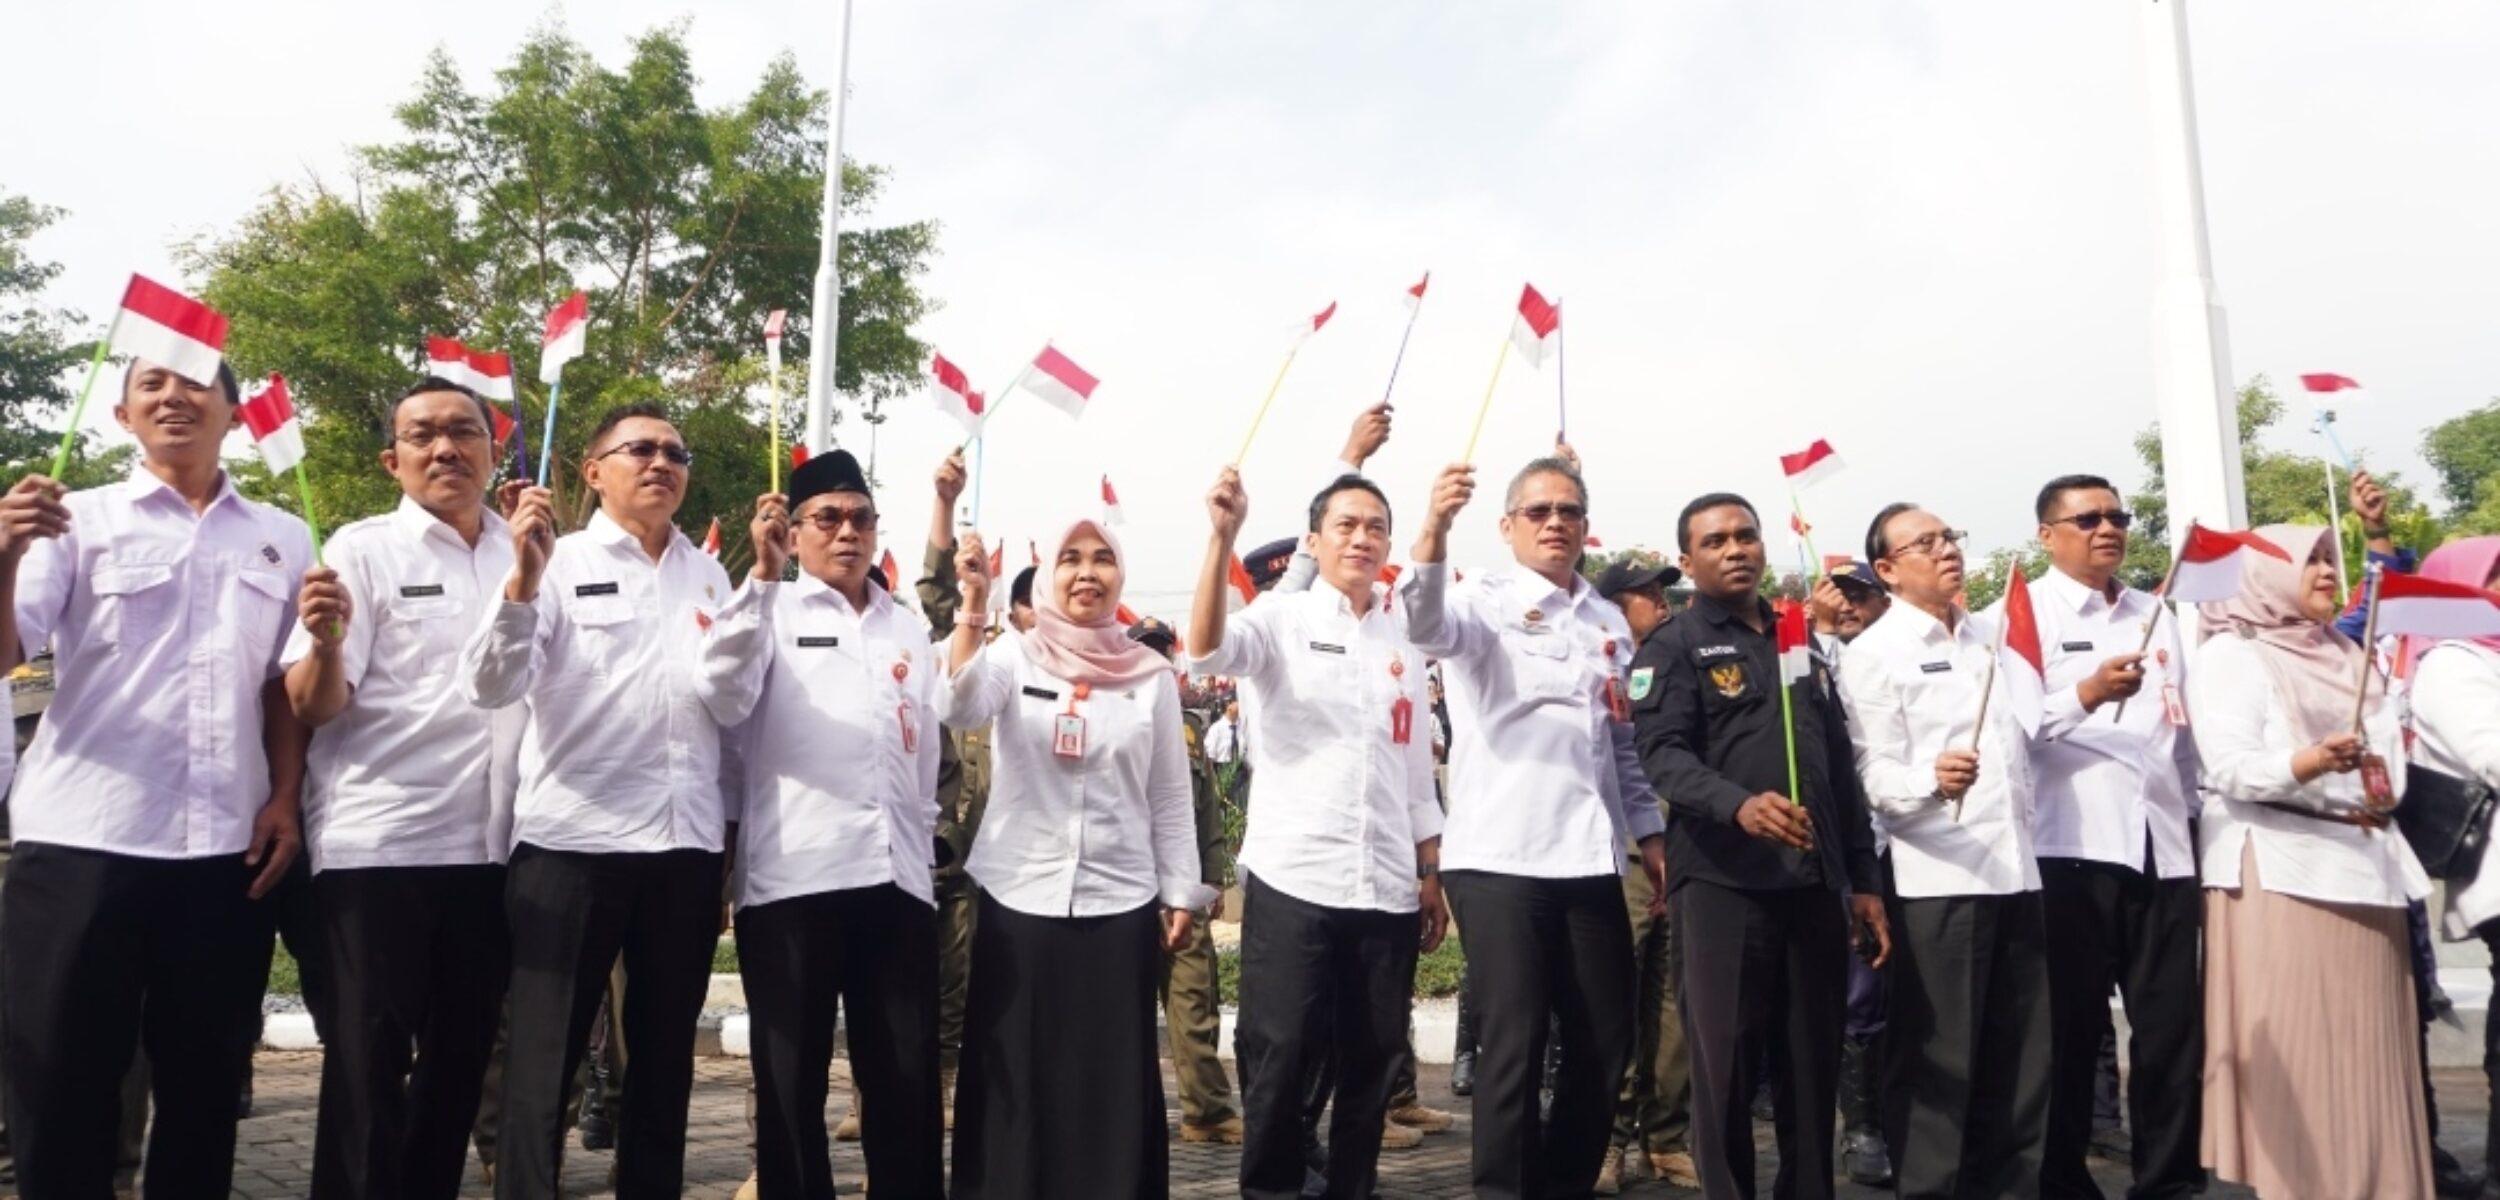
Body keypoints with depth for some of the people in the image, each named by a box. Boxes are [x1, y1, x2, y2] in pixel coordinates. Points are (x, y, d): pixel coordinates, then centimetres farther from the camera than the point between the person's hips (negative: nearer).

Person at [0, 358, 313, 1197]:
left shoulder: (283, 539, 12)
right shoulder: (78, 521, 5)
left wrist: (286, 799, 2)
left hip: (228, 851, 2)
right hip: (83, 843, -2)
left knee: (205, 1087, 10)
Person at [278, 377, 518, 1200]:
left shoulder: (527, 555, 8)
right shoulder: (362, 548, -3)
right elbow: (312, 706, -11)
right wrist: (325, 643, -30)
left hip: (489, 848, 4)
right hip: (378, 846, -4)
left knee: (460, 1056, 13)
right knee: (369, 1063, 3)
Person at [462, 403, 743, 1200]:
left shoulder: (708, 575, 11)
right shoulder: (561, 562, 0)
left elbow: (729, 700, 4)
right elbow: (491, 687, -11)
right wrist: (523, 577, -26)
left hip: (686, 844, 4)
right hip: (572, 841, -4)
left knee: (665, 1054, 13)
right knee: (546, 1058, 2)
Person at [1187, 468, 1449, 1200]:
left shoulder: (1403, 641, 15)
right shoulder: (1282, 621, 1)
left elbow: (1417, 770, 18)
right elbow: (1207, 651, -21)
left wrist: (1430, 875, 14)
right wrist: (1224, 536, -32)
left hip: (1387, 888, 4)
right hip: (1291, 879, -4)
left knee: (1373, 1058, 10)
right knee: (1280, 1057, 1)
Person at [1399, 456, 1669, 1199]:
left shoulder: (1608, 621, 16)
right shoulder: (1486, 601, -2)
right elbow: (1428, 627, -26)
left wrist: (1650, 830, 16)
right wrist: (1435, 531, -43)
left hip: (1589, 858, 6)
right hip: (1500, 857, -6)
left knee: (1605, 1042, 11)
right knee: (1514, 1046, -1)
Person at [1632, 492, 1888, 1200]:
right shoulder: (1674, 648, 1)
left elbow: (1841, 768, 19)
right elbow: (1663, 753, -14)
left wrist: (1864, 880, 14)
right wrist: (1738, 804, -33)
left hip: (1815, 882, 5)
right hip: (1724, 881, -5)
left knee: (1813, 1066, 11)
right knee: (1725, 1067, 1)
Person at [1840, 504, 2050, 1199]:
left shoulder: (1989, 639, 17)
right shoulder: (1873, 653, -4)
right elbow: (1877, 778, -13)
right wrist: (1932, 778, -30)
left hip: (2015, 871, 7)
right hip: (1936, 879, -6)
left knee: (2020, 1056, 12)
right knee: (1937, 1059, -1)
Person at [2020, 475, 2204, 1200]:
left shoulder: (2157, 617, 19)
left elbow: (2184, 732, 21)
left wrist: (2199, 834, 17)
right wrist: (2085, 695, -25)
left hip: (2162, 847, 5)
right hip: (2073, 847, -5)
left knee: (2173, 1025, 6)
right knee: (2073, 1027, 1)